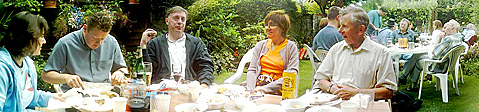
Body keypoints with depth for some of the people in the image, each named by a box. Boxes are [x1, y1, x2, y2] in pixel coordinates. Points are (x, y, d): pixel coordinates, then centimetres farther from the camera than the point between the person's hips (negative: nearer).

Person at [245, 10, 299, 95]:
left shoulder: (290, 47, 4)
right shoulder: (260, 45, 16)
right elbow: (252, 70, 10)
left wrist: (266, 88, -16)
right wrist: (251, 90, -10)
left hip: (277, 93, -3)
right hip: (257, 90, 3)